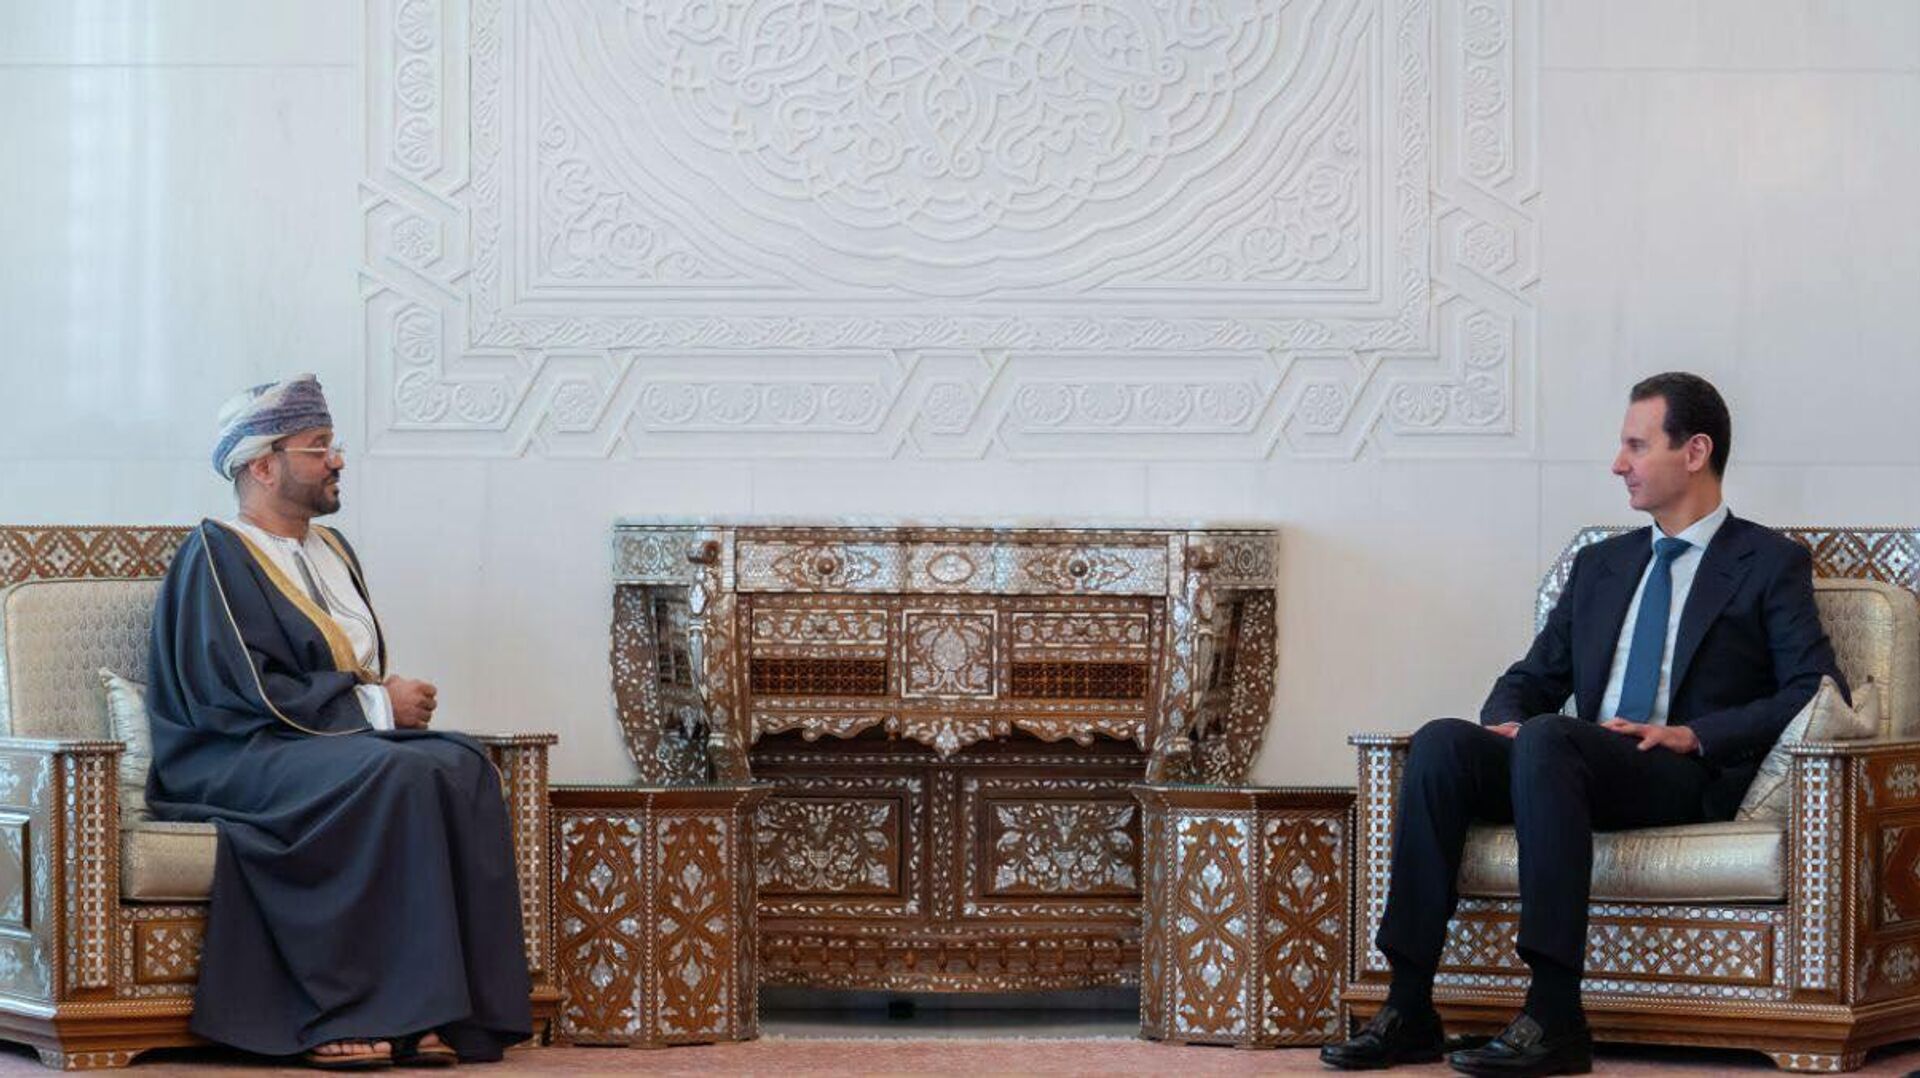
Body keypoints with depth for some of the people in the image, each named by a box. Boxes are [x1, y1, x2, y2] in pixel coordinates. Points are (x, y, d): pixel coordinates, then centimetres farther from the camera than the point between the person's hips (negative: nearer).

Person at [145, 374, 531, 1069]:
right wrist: (373, 705, -14)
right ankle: (344, 1015, -33)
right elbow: (240, 694, -16)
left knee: (461, 767, -23)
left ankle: (428, 1011, -30)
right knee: (395, 775, -34)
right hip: (237, 762, -7)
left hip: (338, 744, 8)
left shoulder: (331, 550, 21)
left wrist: (395, 698, 0)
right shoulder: (216, 556, -5)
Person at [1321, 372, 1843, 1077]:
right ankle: (1408, 1011, -28)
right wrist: (1505, 721, 0)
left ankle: (1554, 1019, -41)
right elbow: (1534, 678, 25)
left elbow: (1819, 693, -3)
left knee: (1547, 739, -35)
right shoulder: (1602, 564, 26)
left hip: (1691, 780, -6)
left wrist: (1695, 733, -14)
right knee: (1441, 741, -21)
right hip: (1587, 770, 6)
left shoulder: (1771, 564, 8)